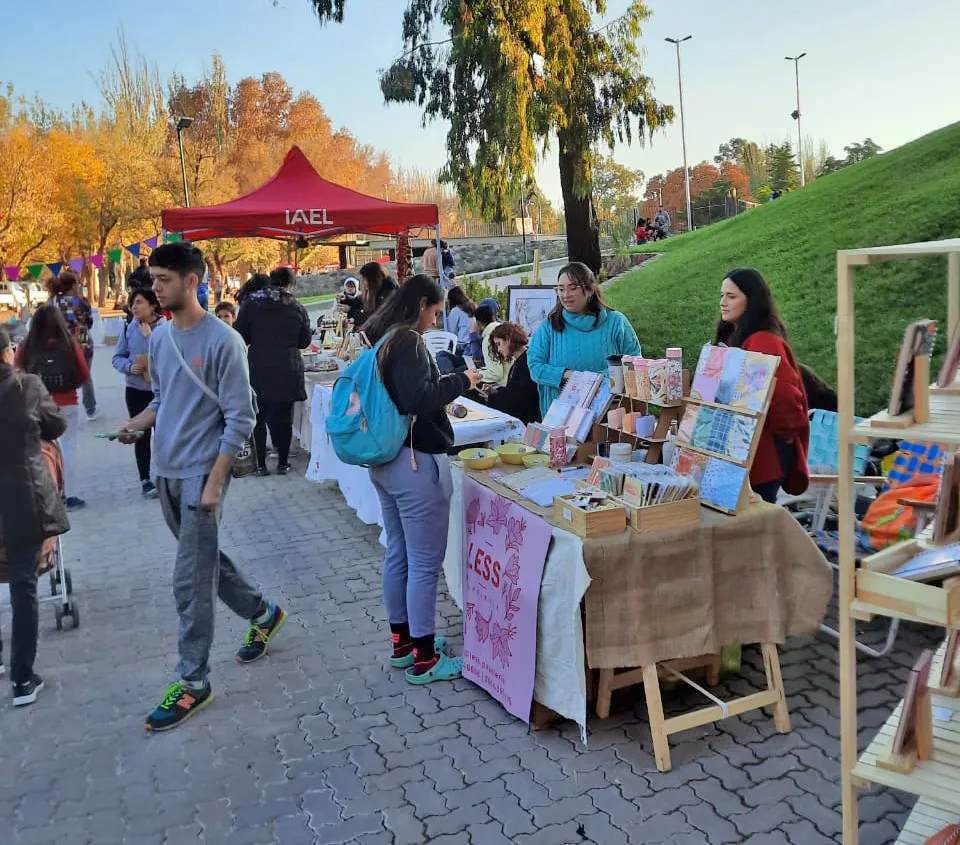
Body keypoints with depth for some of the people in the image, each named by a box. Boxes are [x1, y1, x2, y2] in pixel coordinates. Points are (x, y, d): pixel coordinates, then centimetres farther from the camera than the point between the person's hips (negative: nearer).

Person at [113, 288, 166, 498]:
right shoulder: (129, 328, -1)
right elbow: (117, 357, 6)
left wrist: (150, 337, -23)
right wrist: (129, 367, -14)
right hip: (135, 390, 3)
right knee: (141, 435, 11)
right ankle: (145, 480, 22)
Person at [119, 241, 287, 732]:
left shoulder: (223, 342, -15)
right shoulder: (159, 338, 7)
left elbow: (240, 419, -15)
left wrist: (214, 482, -18)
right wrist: (137, 424, -3)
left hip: (200, 473, -7)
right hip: (166, 471, 8)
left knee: (190, 581, -3)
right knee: (204, 559, 19)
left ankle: (192, 682, 10)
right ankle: (262, 615, 40)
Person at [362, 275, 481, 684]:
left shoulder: (381, 339, 12)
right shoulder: (407, 342, -16)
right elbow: (418, 397, -26)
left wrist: (447, 388, 18)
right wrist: (461, 380, -13)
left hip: (385, 462, 10)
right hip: (416, 462, -10)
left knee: (398, 554, 18)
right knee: (425, 562, -1)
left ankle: (403, 641, 31)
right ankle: (424, 659, 9)